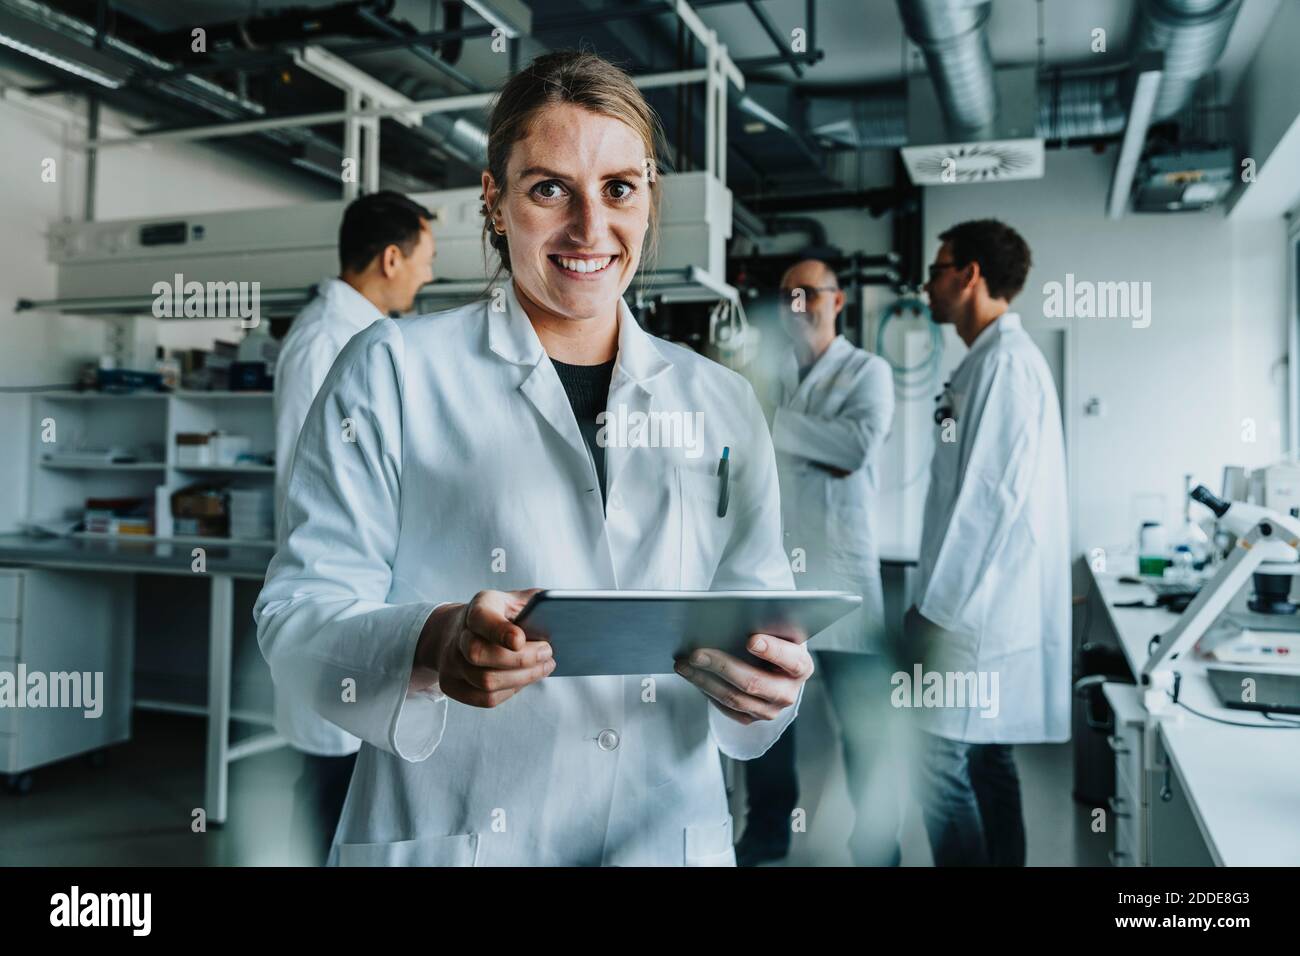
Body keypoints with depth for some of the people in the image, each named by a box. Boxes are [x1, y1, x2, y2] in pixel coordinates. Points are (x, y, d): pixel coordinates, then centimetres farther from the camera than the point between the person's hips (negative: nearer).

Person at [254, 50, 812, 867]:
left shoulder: (723, 406, 6)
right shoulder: (395, 372, -4)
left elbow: (760, 609, 6)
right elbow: (300, 615, -8)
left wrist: (769, 684, -16)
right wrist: (430, 647, -28)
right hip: (444, 840, -2)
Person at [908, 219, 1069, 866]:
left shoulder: (1006, 362, -14)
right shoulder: (989, 359, 16)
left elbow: (992, 497, -20)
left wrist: (938, 607, -17)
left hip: (972, 610, -10)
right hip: (982, 606, 10)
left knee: (945, 763, -4)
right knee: (987, 761, 15)